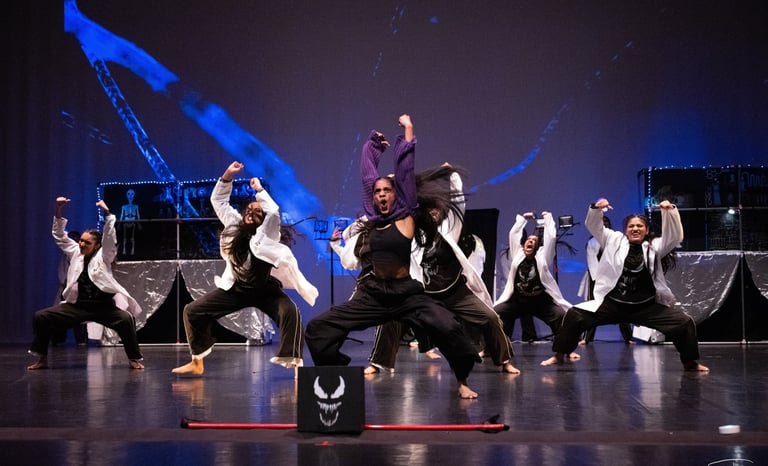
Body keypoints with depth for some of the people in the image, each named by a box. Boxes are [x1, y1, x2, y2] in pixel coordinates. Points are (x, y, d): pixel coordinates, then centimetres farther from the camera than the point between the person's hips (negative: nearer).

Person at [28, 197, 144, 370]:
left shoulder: (103, 257, -3)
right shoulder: (76, 253, 8)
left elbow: (110, 237, -18)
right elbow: (60, 236, 10)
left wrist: (107, 212, -28)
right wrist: (59, 211, -2)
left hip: (103, 306, -4)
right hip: (77, 305, 4)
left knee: (126, 319, -32)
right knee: (40, 317, -7)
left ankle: (134, 359, -16)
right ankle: (42, 359, 7)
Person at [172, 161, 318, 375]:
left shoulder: (266, 233, -16)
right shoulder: (234, 224, -3)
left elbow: (274, 211, -36)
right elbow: (218, 200, 4)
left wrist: (259, 189, -23)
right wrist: (228, 175, -7)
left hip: (265, 289, -4)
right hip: (236, 288, 4)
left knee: (290, 312, -31)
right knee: (192, 311, -1)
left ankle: (294, 362, -23)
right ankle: (197, 362, 11)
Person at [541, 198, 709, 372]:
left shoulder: (655, 246, 7)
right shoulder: (614, 240, 7)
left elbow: (675, 236, -6)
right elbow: (594, 226, 3)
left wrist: (670, 212, -20)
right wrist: (596, 208, -18)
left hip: (647, 307, 0)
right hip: (613, 304, 0)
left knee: (684, 322, -12)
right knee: (574, 315, -13)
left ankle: (691, 362, 9)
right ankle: (559, 355, 3)